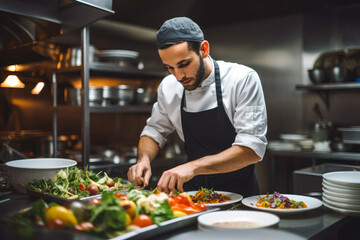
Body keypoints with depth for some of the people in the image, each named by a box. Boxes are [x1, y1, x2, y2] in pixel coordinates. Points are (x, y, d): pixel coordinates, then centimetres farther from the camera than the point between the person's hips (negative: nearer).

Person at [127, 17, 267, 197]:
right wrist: (143, 160, -10)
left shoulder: (243, 79, -15)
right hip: (193, 191, 3)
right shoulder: (168, 87, -2)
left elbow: (252, 149, -22)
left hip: (239, 194, -2)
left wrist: (193, 167, -34)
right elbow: (154, 131, 12)